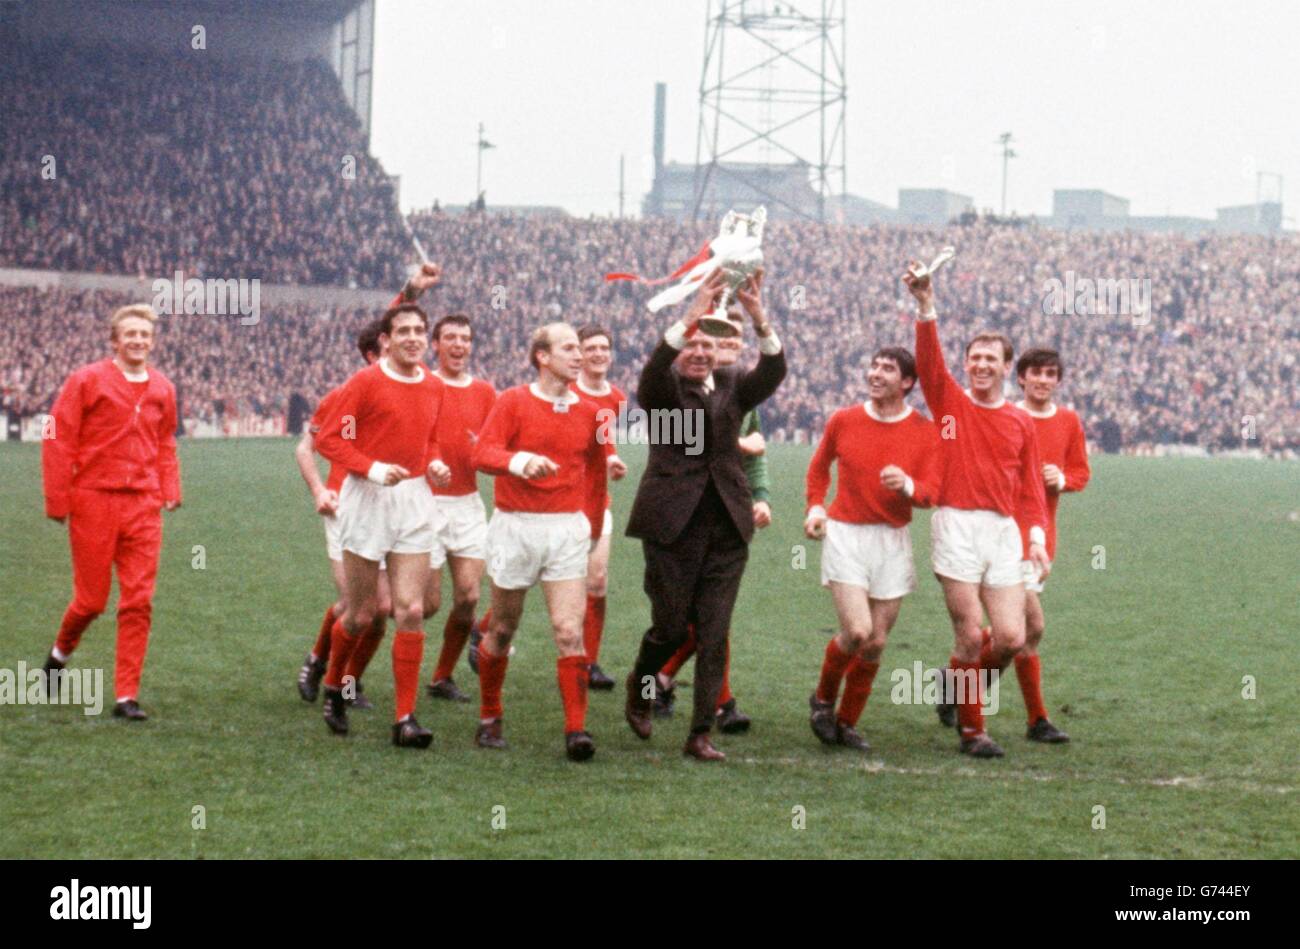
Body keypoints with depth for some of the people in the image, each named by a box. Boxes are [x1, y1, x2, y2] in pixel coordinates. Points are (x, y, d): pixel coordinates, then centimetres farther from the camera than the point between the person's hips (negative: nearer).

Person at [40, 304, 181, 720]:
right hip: (93, 500, -4)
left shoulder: (162, 388, 10)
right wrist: (58, 500, -8)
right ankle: (61, 651, 34)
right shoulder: (86, 380, -5)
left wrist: (170, 490, 8)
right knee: (92, 599, 3)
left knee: (139, 601, -2)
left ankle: (127, 695, 3)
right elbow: (57, 440, -5)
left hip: (144, 506, 4)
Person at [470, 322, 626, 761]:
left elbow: (599, 465, 18)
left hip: (568, 528, 2)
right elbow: (483, 454, -15)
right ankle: (489, 719, 28)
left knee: (570, 633, -10)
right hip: (515, 526, -2)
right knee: (502, 630, 10)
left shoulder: (588, 412, 7)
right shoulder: (513, 402, -3)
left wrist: (592, 526, 15)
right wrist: (521, 461, -35)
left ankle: (577, 730, -12)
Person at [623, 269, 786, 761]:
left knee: (714, 634, 1)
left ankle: (701, 734, 5)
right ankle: (639, 687, 33)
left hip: (727, 526, 3)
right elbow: (653, 370, -23)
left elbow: (773, 373, -8)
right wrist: (691, 315, -35)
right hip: (673, 522, -3)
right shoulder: (663, 389, 0)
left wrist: (759, 319, -25)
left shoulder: (732, 385, 10)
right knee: (671, 625, 2)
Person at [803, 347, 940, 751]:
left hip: (893, 540, 2)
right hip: (845, 535, -2)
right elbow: (819, 467, 19)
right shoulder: (843, 421, 1)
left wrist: (907, 486, -25)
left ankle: (847, 721, 21)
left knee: (876, 642, 4)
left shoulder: (926, 431, -1)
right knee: (856, 631, -17)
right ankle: (823, 699, 10)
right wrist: (815, 508, 5)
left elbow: (931, 492, -5)